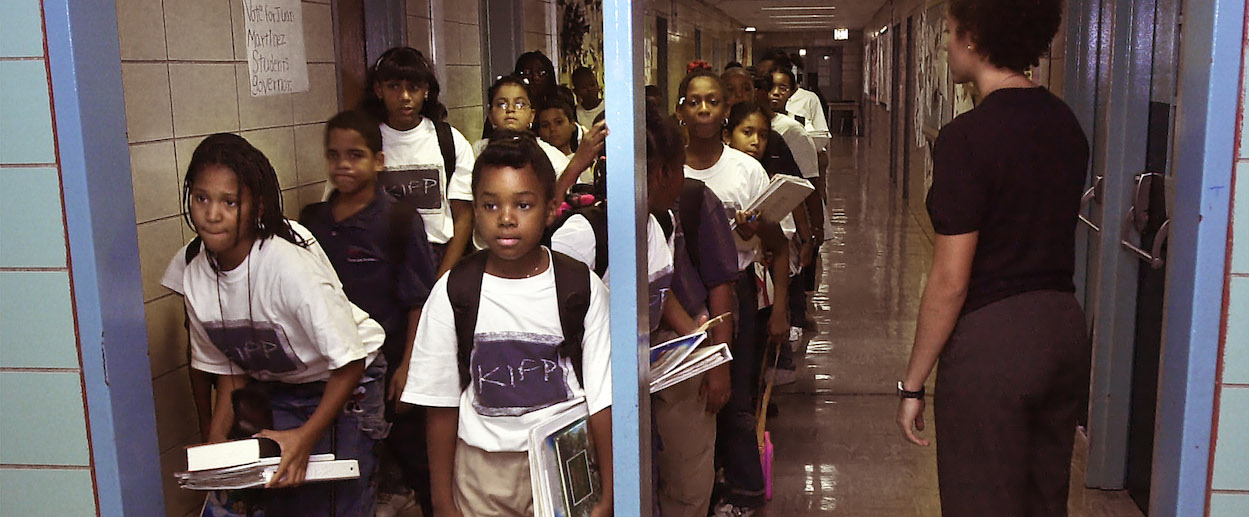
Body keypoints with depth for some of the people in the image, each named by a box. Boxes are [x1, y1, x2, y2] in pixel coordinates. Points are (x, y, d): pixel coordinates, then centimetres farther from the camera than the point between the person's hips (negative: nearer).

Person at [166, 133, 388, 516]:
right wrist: (216, 441, -7)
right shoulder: (194, 272, -10)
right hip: (278, 391, 6)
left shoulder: (289, 265, -31)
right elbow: (228, 366, 3)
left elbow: (349, 361, -25)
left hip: (346, 384, -5)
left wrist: (306, 436, -30)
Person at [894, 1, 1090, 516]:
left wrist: (913, 383, -10)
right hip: (1064, 326, 8)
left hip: (992, 338, -8)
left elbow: (951, 281, -18)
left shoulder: (967, 137, -18)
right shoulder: (1066, 124, 5)